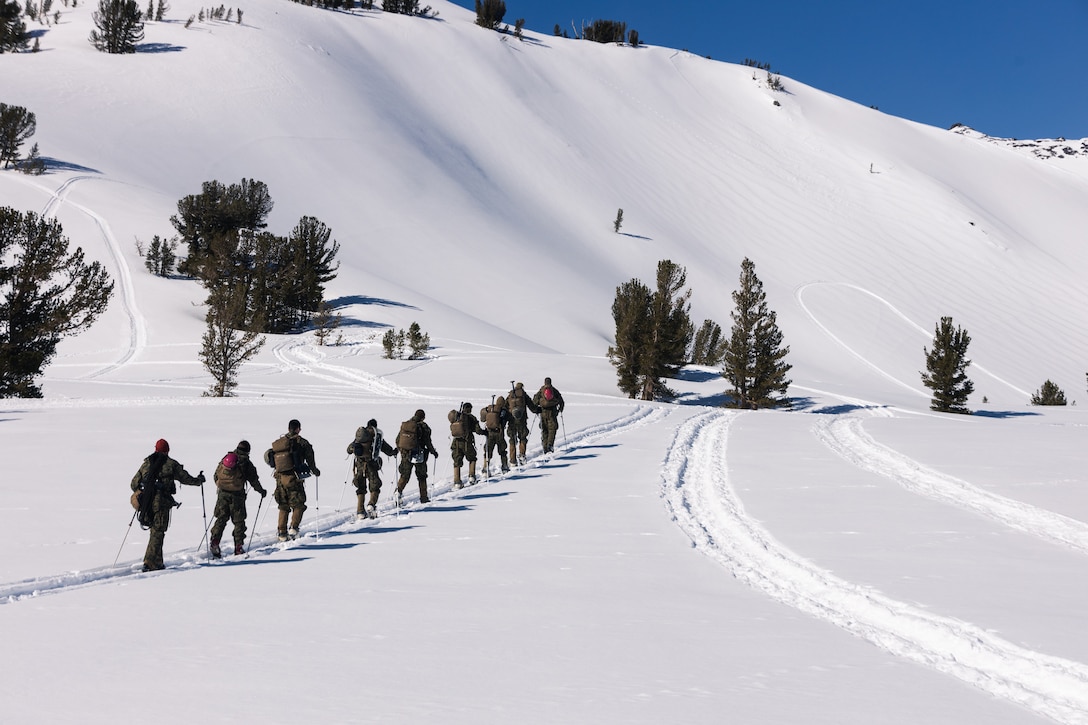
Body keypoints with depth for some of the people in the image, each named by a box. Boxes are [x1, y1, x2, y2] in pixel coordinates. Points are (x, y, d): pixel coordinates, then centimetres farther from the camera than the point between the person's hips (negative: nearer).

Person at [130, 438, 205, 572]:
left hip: (147, 501, 5)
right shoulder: (171, 464, -1)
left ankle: (157, 562, 18)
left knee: (155, 530, 17)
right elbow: (185, 478, 5)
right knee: (158, 532, -3)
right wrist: (199, 480, 23)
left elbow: (134, 484, 14)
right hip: (162, 502, -5)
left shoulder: (146, 463, 11)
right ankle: (150, 563, -10)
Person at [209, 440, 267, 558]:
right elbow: (253, 480, -1)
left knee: (221, 519, 9)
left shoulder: (225, 458, 11)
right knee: (239, 521, 5)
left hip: (222, 494, 3)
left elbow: (215, 476, 16)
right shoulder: (245, 462, -2)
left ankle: (215, 542, -6)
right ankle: (238, 547, 5)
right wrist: (261, 490, 15)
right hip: (237, 495, -3)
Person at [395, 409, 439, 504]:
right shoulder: (423, 427, -11)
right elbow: (428, 443, -9)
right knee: (421, 477, 11)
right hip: (419, 456, -3)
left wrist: (399, 449, 23)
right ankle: (423, 497, 15)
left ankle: (399, 490, -11)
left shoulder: (404, 425, 2)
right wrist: (433, 452, 6)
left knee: (405, 475, 13)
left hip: (405, 454, 3)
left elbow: (398, 440, 7)